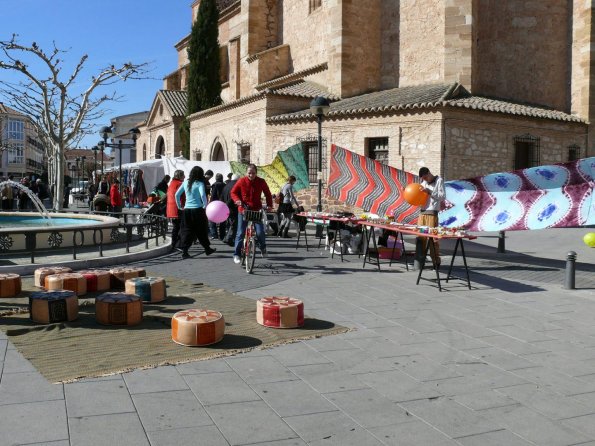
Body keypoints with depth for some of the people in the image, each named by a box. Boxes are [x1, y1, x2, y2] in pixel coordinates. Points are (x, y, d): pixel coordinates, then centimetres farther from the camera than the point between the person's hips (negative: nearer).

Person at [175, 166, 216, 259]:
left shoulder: (186, 182, 7)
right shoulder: (199, 183, -7)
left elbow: (177, 194, 9)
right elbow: (203, 195, -22)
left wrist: (179, 206, 19)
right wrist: (205, 205, -8)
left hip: (186, 209, 4)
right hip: (198, 209, -4)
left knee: (187, 230, 8)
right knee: (201, 230, 10)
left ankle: (184, 251, -1)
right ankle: (207, 249, 23)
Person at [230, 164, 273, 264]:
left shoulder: (261, 182, -4)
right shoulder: (241, 181, -7)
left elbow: (267, 193, 8)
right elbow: (233, 192, 4)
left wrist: (269, 205, -5)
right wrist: (237, 200, -16)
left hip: (257, 210, 0)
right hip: (243, 210, 0)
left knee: (260, 232, -7)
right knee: (240, 233, -2)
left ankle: (263, 248, 23)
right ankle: (236, 254, 10)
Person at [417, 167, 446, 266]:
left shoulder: (439, 181, 0)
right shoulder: (424, 183, 18)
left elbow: (443, 196, -8)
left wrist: (430, 192, -16)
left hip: (432, 213, -6)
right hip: (422, 212, 6)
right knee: (421, 237, 6)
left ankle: (437, 261, -1)